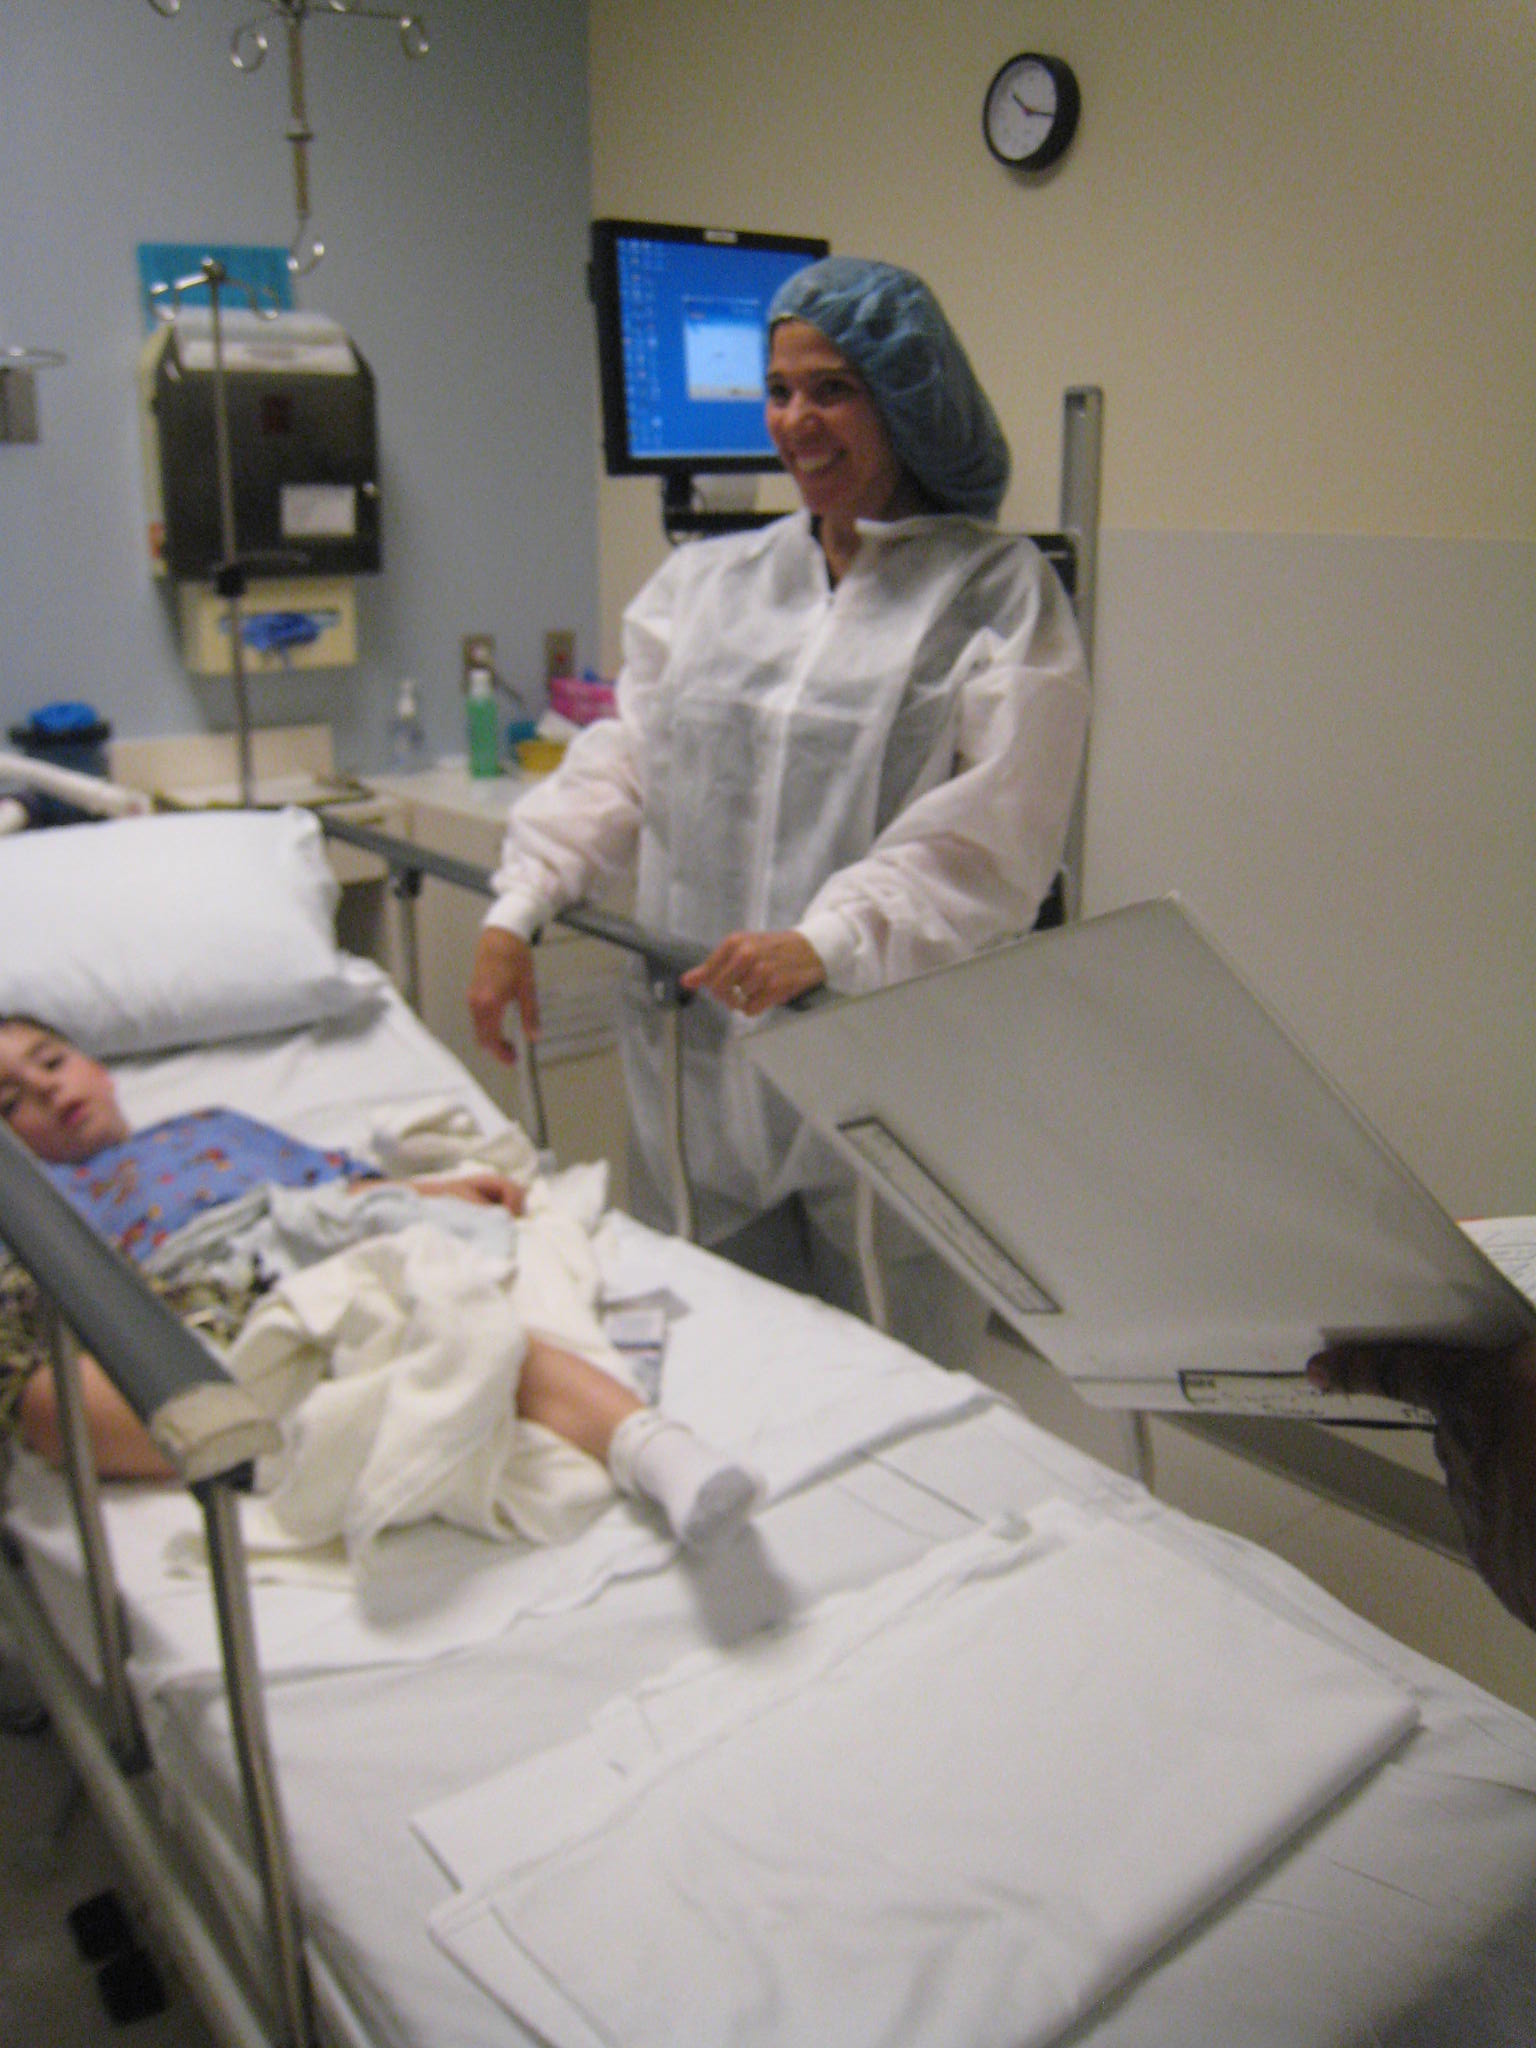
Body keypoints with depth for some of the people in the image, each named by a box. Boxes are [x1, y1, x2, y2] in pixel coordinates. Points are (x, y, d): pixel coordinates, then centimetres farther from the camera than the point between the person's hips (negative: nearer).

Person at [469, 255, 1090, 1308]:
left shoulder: (1000, 591, -1)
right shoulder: (707, 580, 15)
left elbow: (990, 839, -11)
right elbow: (622, 763, 12)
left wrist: (825, 943, -23)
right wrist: (518, 909, 0)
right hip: (701, 1064, 4)